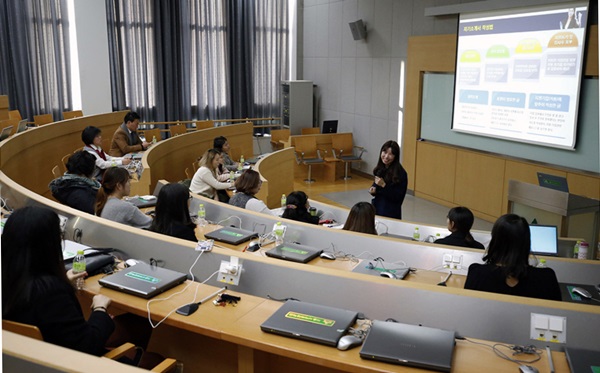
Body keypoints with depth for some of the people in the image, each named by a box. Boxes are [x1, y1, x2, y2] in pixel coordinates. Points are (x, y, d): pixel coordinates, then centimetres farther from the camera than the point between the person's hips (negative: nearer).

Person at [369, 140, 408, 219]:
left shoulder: (401, 173, -16)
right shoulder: (380, 169, 3)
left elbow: (398, 198, -17)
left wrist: (384, 185, -23)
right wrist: (373, 189, -3)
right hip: (376, 209, 6)